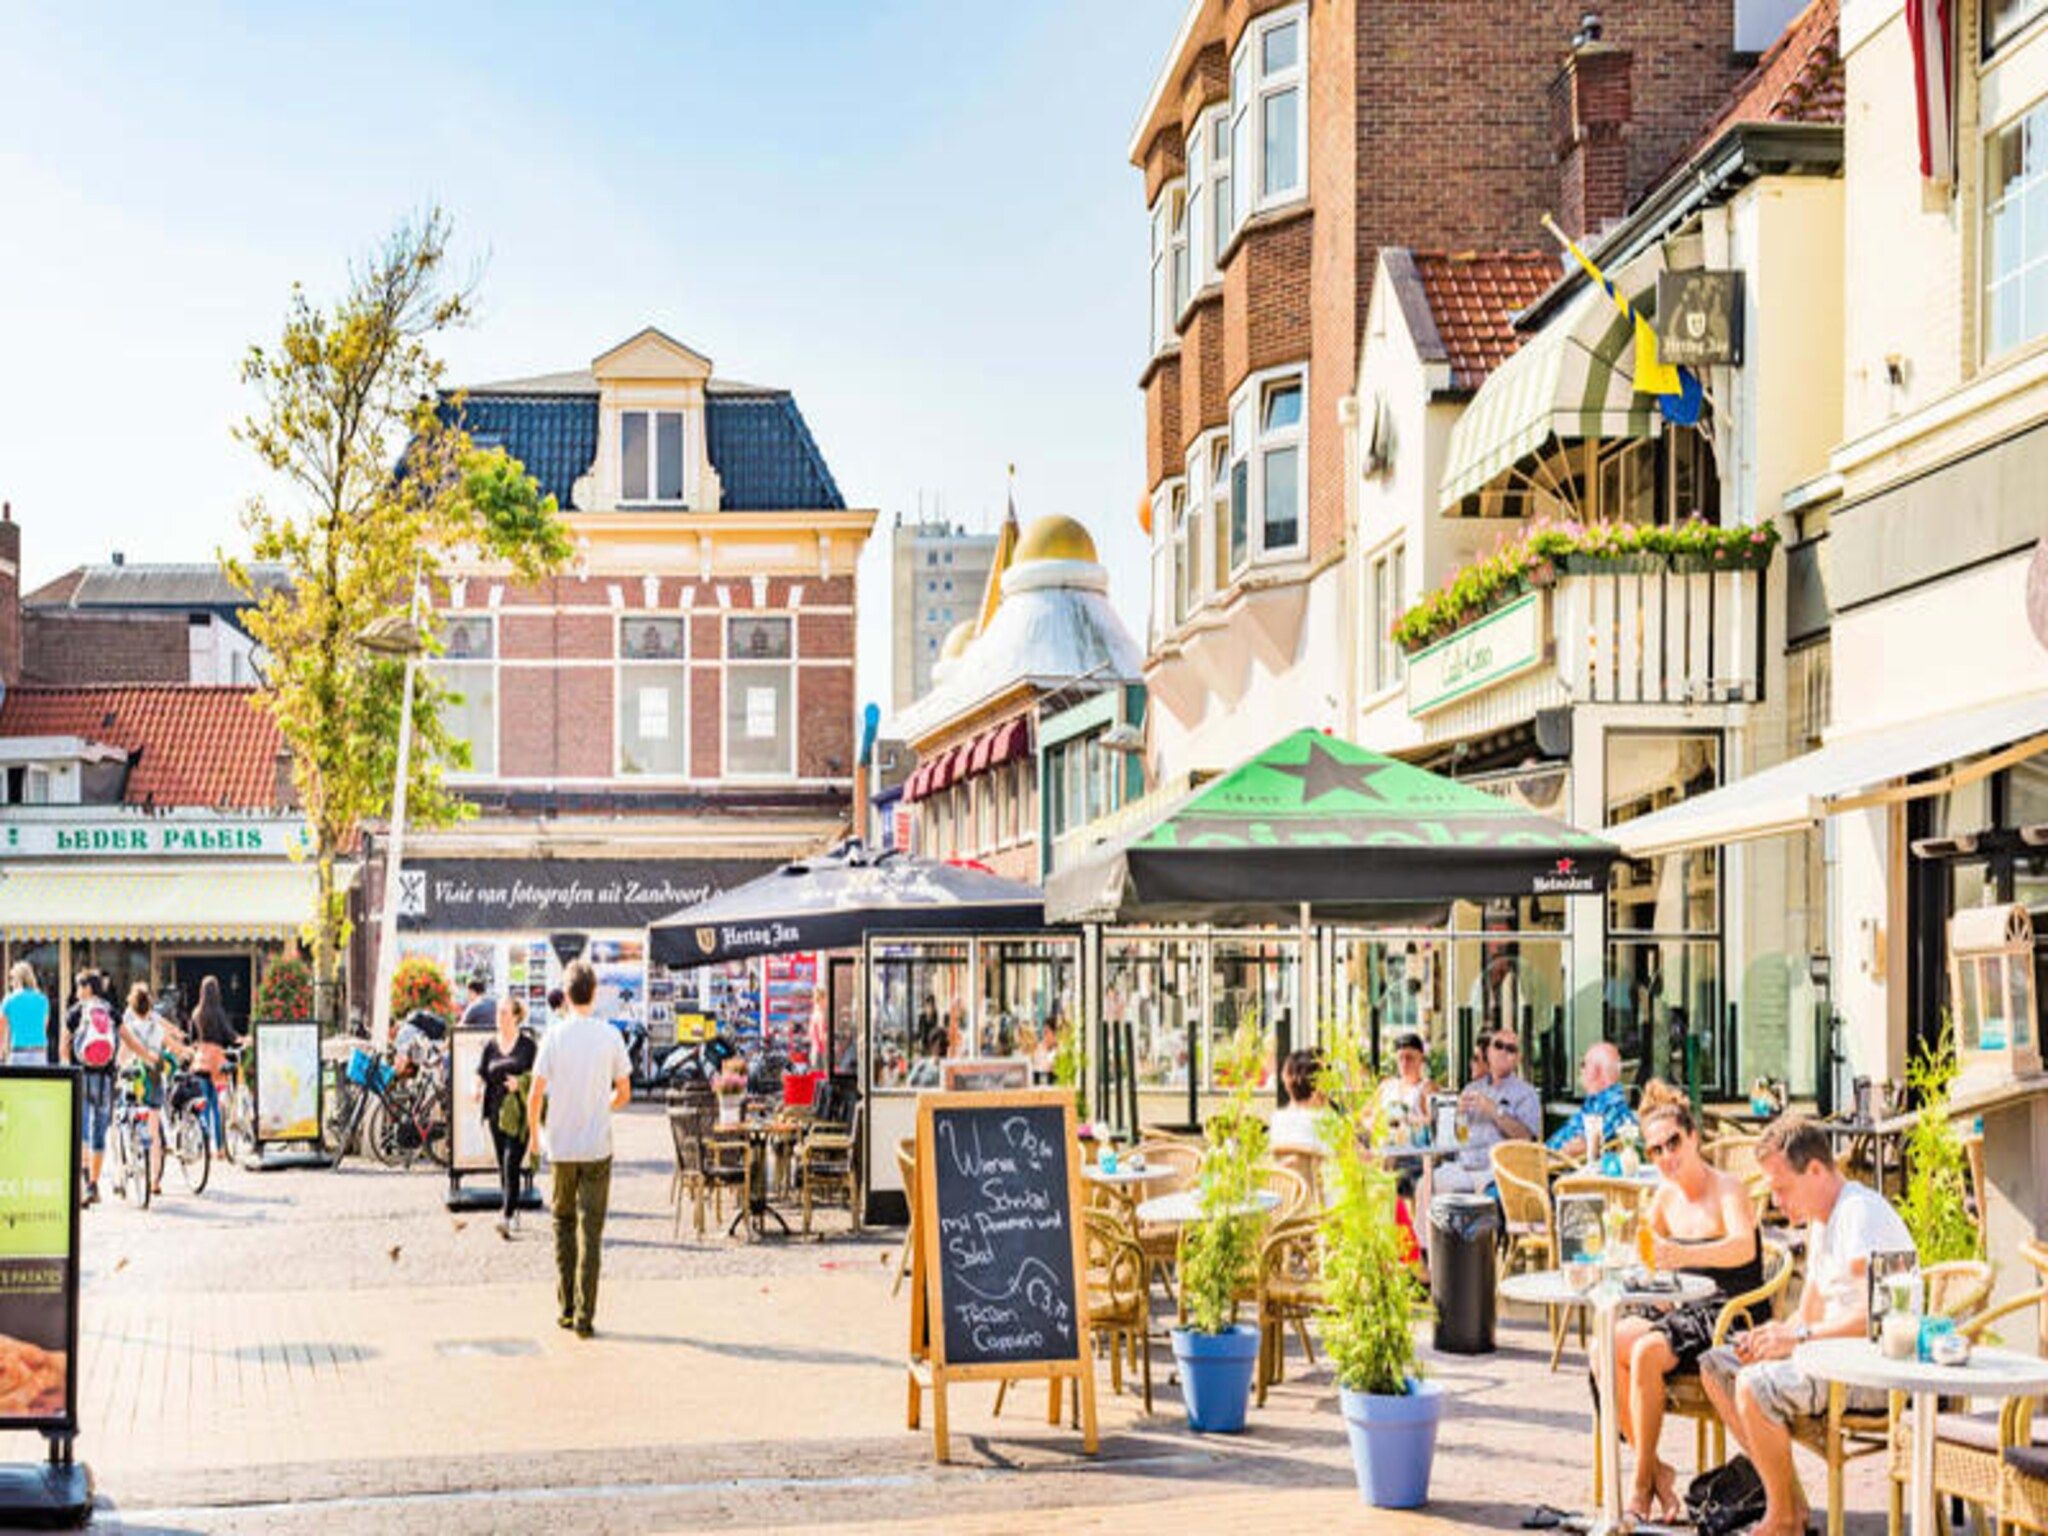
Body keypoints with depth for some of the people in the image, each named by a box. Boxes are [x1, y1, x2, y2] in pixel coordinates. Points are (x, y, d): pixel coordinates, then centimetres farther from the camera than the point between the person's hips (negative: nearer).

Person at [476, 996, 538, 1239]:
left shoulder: (527, 1044, -1)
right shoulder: (490, 1045, 9)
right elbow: (481, 1072, 7)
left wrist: (520, 1082, -20)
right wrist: (477, 1087, -14)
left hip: (519, 1112, -4)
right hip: (496, 1110, 4)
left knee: (512, 1163, -14)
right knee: (502, 1165, 10)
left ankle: (506, 1217, -19)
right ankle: (513, 1212, 23)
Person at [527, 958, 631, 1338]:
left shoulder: (554, 1036, -6)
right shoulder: (610, 1036, -3)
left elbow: (536, 1094, -6)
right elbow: (624, 1093, 3)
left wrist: (534, 1133, 10)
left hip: (561, 1146, 0)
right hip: (598, 1146, 0)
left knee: (563, 1222, 16)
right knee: (591, 1230, 1)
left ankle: (566, 1307, 16)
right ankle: (584, 1315, -3)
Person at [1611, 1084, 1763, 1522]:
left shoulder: (1727, 1189, -10)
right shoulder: (1668, 1195, 12)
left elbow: (1744, 1247, -30)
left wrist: (1684, 1255, -47)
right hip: (1686, 1312, 7)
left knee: (1646, 1352, -30)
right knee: (1610, 1344, -20)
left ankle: (1642, 1484, -19)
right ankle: (1655, 1469, -14)